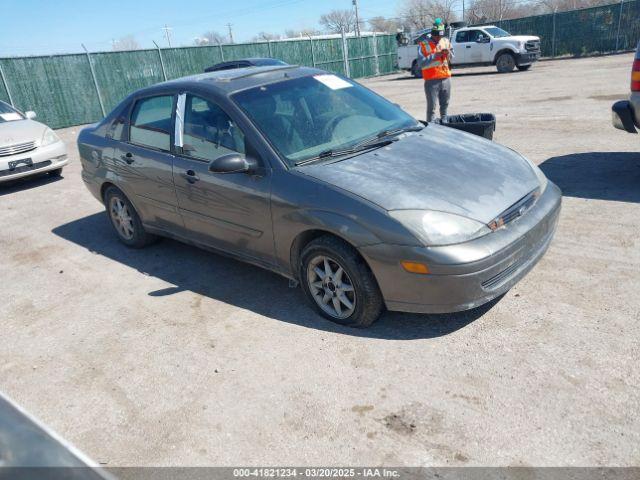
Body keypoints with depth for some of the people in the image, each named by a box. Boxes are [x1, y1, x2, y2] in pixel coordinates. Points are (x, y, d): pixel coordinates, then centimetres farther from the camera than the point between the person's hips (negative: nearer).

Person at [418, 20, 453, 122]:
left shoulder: (446, 41, 10)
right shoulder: (424, 45, -6)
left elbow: (452, 59, 16)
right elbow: (422, 64, -15)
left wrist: (449, 53, -6)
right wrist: (435, 55, -22)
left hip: (446, 78, 5)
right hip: (432, 80, -5)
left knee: (445, 104, 14)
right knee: (431, 106, -6)